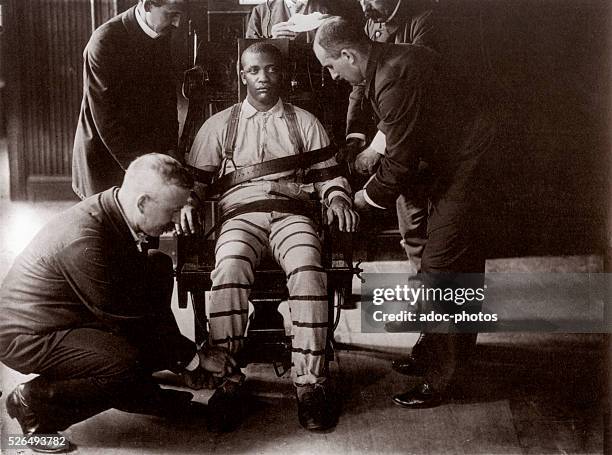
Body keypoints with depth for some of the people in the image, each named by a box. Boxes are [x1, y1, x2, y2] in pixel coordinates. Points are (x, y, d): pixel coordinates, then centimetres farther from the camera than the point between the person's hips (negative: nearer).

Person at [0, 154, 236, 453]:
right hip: (28, 336, -10)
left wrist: (182, 357, 5)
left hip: (73, 319, 10)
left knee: (158, 265, 1)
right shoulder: (84, 241, -31)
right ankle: (35, 402, -7)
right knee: (129, 364, -32)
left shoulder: (116, 213, -4)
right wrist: (195, 357, -14)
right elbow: (126, 321, -24)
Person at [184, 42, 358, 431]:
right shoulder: (220, 124, 23)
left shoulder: (304, 122, 22)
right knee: (229, 268, -35)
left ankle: (310, 383, -31)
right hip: (240, 213, 0)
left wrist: (337, 197, -4)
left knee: (308, 270, -34)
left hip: (291, 212, 0)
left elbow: (328, 172, 18)